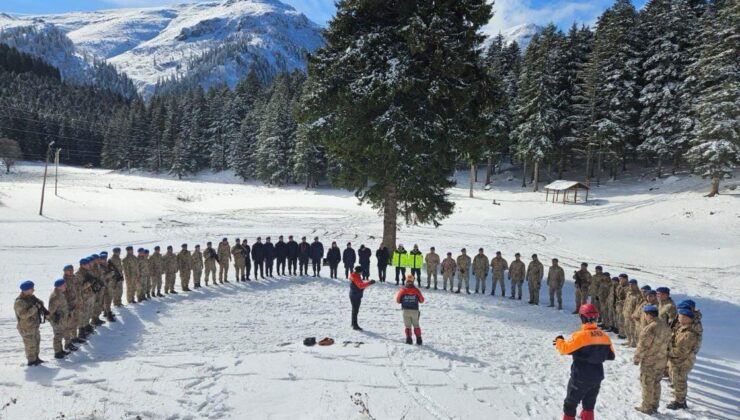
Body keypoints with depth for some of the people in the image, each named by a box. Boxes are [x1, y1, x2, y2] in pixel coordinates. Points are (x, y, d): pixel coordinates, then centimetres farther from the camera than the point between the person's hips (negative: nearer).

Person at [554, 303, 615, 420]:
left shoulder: (580, 336, -23)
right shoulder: (604, 336, -3)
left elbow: (565, 349, -21)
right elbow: (610, 356, 7)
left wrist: (559, 341, -2)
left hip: (580, 378, -6)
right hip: (597, 377, 6)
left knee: (570, 405, 9)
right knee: (589, 405, 23)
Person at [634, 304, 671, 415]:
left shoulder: (649, 329, -26)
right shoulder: (665, 327, 0)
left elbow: (642, 347, -21)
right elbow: (667, 343, 10)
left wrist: (636, 358, -7)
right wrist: (663, 356, 20)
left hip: (649, 362, -8)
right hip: (662, 361, 8)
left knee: (647, 385, 7)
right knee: (656, 383, 19)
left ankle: (647, 407, 17)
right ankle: (654, 406, 30)